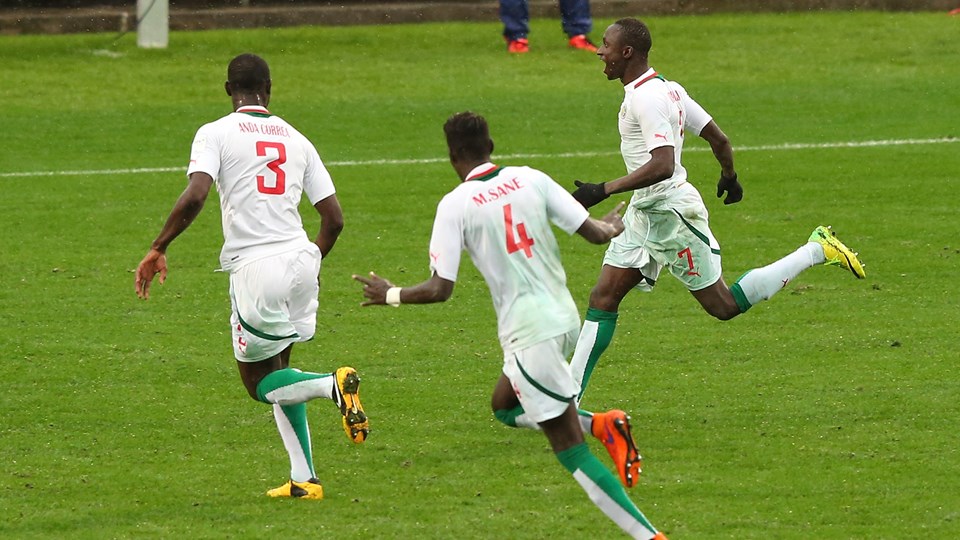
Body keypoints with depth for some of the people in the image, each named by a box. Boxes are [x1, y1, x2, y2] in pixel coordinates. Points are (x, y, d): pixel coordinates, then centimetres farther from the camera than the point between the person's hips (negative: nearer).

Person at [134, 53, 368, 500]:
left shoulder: (215, 134, -1)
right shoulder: (295, 139, 13)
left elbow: (194, 197, -17)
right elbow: (334, 218, 11)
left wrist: (158, 249, -8)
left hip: (254, 267, -5)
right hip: (300, 261, 5)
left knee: (260, 384, 10)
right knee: (276, 371, 21)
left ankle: (333, 384, -19)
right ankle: (304, 479, 11)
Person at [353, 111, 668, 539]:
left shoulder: (455, 204, -10)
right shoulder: (530, 180, 3)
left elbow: (440, 289, -11)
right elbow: (594, 232, 2)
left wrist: (390, 295, 8)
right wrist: (613, 227, 27)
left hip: (528, 333, -7)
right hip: (565, 319, 7)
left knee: (571, 451, -1)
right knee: (505, 407, 27)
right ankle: (601, 425, 4)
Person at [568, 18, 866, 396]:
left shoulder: (647, 98, -21)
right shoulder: (667, 89, 9)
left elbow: (662, 165, -32)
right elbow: (718, 138, 15)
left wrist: (604, 190, -31)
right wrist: (729, 176, 34)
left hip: (669, 211, -10)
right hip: (643, 214, 10)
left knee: (724, 305, 0)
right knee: (602, 298, 5)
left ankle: (817, 251, 8)